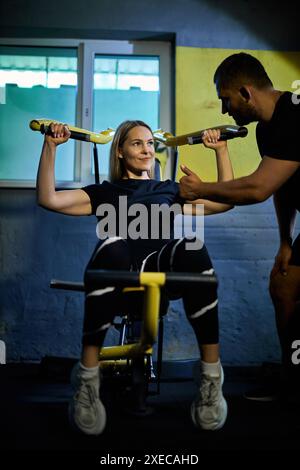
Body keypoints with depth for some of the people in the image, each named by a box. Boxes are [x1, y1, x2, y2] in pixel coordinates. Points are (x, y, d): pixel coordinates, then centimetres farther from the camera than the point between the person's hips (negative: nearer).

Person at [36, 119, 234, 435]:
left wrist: (221, 149, 21)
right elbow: (48, 199, 17)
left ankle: (212, 376, -29)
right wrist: (51, 146, 9)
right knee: (111, 249, -41)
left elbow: (226, 201, 27)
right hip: (119, 271, -1)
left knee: (192, 249, -37)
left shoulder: (170, 190, 35)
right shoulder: (106, 191, 30)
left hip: (164, 268, 1)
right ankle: (87, 379, -30)